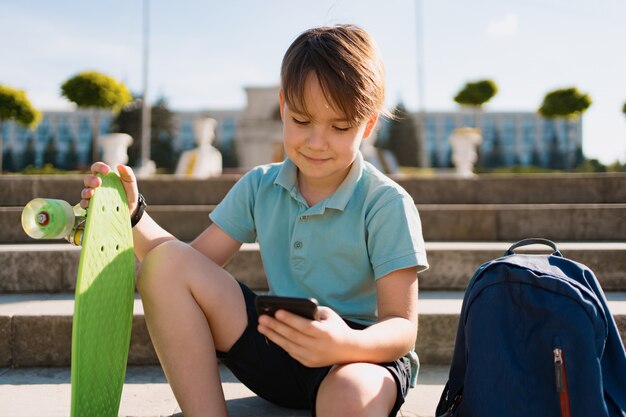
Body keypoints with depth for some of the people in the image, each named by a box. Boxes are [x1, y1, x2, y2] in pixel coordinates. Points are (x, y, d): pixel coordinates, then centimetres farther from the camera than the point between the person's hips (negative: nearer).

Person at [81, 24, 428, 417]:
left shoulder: (387, 204, -11)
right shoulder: (260, 186, 5)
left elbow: (403, 328, -16)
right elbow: (194, 264, 4)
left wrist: (347, 344, -38)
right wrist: (133, 214, -11)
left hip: (362, 355, -5)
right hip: (278, 352, 5)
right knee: (166, 262, -12)